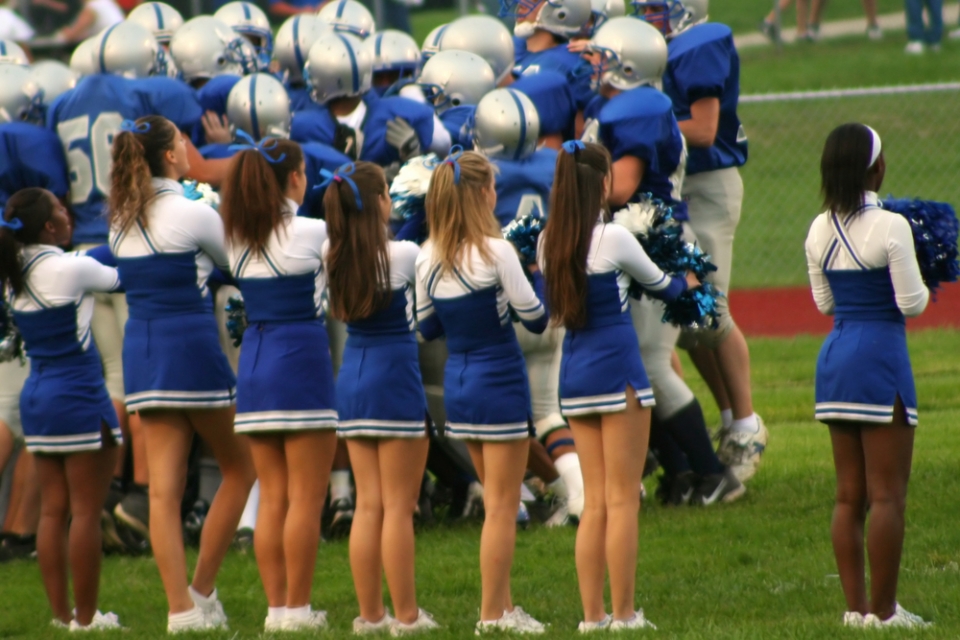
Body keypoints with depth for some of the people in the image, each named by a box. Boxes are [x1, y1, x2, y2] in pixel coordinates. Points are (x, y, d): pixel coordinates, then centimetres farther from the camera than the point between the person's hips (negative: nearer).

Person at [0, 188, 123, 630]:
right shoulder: (71, 269, -15)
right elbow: (117, 279, 1)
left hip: (36, 396, 7)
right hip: (78, 399, -7)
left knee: (53, 511, 9)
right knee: (86, 511, -2)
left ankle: (60, 611, 10)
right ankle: (85, 616, -1)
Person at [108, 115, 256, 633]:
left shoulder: (121, 219, 8)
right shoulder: (191, 215, -11)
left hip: (141, 351, 6)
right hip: (190, 343, -6)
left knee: (163, 487, 3)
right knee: (239, 467, 11)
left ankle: (181, 607, 0)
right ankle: (202, 589, 6)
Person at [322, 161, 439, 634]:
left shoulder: (333, 257, 0)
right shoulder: (402, 255, -13)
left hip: (352, 379, 5)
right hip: (395, 380, -5)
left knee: (368, 504, 10)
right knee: (399, 505, -1)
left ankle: (370, 613, 11)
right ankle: (406, 615, 1)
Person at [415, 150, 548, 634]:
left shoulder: (428, 259, 1)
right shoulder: (495, 252, -17)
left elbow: (427, 328, 11)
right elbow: (536, 319, -10)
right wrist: (541, 273, 4)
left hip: (457, 385, 7)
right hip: (499, 384, -6)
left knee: (496, 501, 18)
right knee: (502, 507, 1)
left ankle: (502, 605, 21)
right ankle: (492, 614, 2)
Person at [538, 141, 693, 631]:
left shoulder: (549, 242, 6)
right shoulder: (613, 239, -11)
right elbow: (659, 285, 6)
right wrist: (685, 283, 31)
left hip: (573, 370, 6)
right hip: (616, 367, -6)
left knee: (595, 502, 10)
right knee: (622, 500, -2)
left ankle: (592, 613, 7)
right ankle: (623, 613, -2)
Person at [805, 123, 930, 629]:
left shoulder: (820, 231, 5)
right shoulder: (890, 228, -14)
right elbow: (910, 303, -12)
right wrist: (923, 284, 8)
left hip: (834, 359, 7)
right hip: (880, 359, -7)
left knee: (849, 494, 11)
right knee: (888, 494, -2)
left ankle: (855, 605, 12)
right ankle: (882, 609, -3)